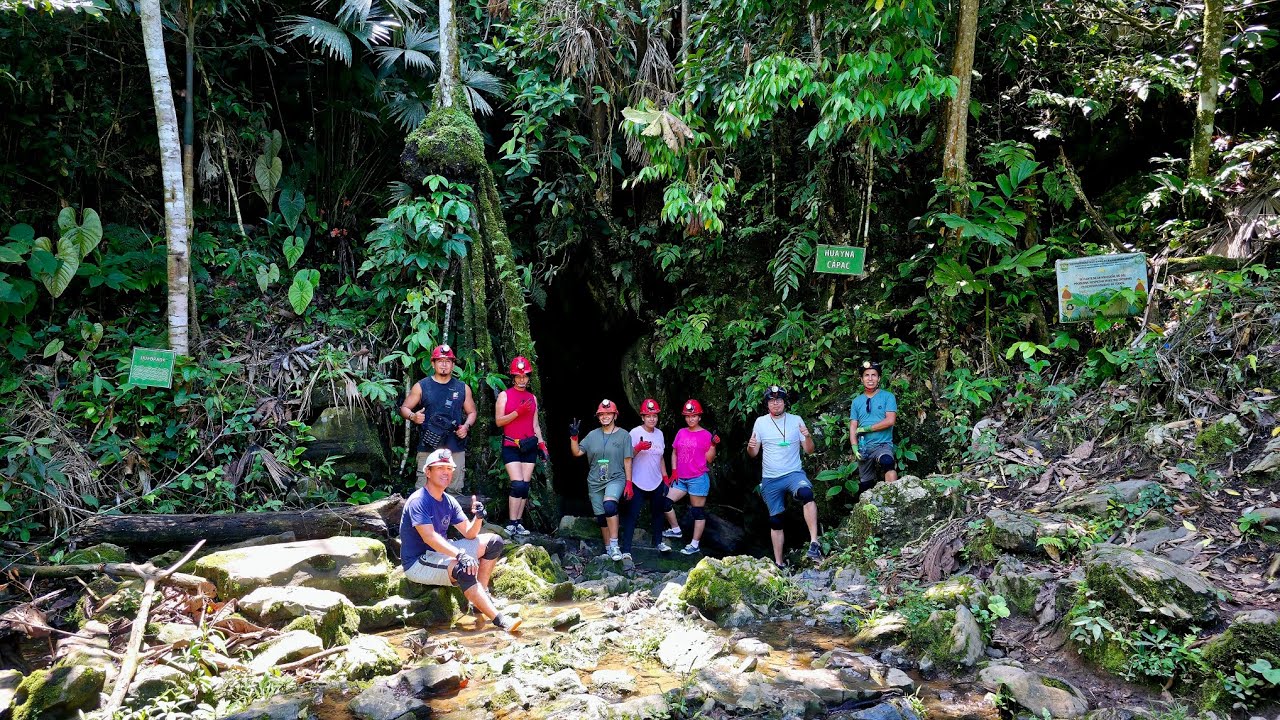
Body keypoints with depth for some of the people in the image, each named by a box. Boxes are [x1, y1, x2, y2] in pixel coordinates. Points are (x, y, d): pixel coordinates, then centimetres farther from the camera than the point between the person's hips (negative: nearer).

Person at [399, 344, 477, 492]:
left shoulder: (462, 388, 11)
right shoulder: (421, 387, 6)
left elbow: (471, 412, 18)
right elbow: (404, 408, 9)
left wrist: (466, 426, -2)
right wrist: (413, 416, -13)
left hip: (456, 450, 2)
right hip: (428, 448, -2)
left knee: (455, 491, 4)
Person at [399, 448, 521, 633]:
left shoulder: (449, 502, 7)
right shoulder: (418, 501, -18)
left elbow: (469, 534, 6)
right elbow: (429, 537, -31)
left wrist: (478, 517, -16)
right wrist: (460, 554, -42)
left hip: (441, 553, 9)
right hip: (418, 564, -9)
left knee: (494, 542, 6)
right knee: (464, 568, -36)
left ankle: (481, 595, 0)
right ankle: (500, 621, -35)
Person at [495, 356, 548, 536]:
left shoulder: (532, 398, 15)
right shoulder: (504, 395, 3)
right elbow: (498, 421, -4)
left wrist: (541, 443, 5)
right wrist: (517, 412, -16)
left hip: (529, 447, 4)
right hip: (511, 447, -4)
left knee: (525, 486, 2)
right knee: (518, 485, -15)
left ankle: (519, 523, 8)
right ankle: (511, 524, -9)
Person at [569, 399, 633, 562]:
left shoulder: (623, 436, -1)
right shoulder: (593, 435, 7)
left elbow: (627, 461, -1)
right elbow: (577, 452, 5)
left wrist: (629, 483, -5)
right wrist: (574, 437, -10)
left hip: (616, 479, -4)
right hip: (595, 481, 4)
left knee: (609, 504, -31)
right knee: (601, 517, 9)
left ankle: (614, 545, -25)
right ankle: (608, 549, 24)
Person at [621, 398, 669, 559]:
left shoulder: (659, 434, 8)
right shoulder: (635, 433, -10)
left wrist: (665, 478, 14)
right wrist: (638, 448, -28)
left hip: (656, 483, 6)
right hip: (638, 483, -6)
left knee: (657, 512, 16)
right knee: (631, 515, -6)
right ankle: (626, 549, -5)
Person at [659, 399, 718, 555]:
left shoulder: (706, 435, -5)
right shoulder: (681, 432, 10)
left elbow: (709, 459, -6)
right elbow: (674, 453, 17)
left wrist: (713, 445, -20)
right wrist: (674, 471, 7)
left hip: (698, 478, -6)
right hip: (680, 478, 6)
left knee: (698, 511, 1)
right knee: (666, 502, 3)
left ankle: (695, 544, 8)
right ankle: (676, 529, 23)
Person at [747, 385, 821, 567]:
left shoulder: (796, 420, 1)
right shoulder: (760, 422, 3)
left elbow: (809, 450, 2)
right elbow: (753, 454, 6)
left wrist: (808, 437, -19)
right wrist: (750, 447, -17)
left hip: (794, 473, -2)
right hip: (770, 480, 2)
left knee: (806, 493, -35)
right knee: (775, 521, 9)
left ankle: (814, 543, -39)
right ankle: (778, 564, 22)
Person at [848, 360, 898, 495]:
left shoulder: (888, 397, 2)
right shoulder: (856, 401, 12)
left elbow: (890, 420, -10)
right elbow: (853, 427, 8)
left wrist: (866, 428, -7)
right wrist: (855, 448, -7)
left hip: (883, 445, -5)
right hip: (863, 448, 5)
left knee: (887, 461, -37)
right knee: (865, 487, 8)